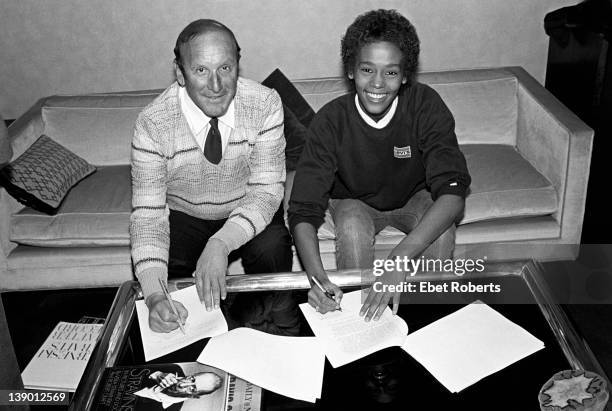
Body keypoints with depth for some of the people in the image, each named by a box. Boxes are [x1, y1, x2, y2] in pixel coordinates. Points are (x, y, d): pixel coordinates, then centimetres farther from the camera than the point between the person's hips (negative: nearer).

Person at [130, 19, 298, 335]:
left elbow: (266, 190, -21)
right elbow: (148, 213, -23)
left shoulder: (265, 104, -22)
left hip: (247, 214, 0)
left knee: (272, 249, -30)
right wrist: (154, 296, -39)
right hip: (182, 216, 1)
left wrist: (221, 243, -39)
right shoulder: (152, 123, -23)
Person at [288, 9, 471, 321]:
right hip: (356, 203, 0)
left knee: (442, 226, -30)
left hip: (415, 198, 1)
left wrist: (400, 259, -50)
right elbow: (304, 210, -30)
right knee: (353, 225, -33)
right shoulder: (331, 121, -26)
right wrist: (316, 277, -50)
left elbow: (453, 193, -36)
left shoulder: (426, 106, -27)